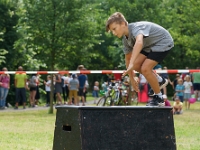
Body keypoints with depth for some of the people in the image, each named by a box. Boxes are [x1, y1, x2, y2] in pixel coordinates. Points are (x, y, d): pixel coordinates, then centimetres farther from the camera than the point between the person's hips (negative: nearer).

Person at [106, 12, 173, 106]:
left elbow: (139, 42, -55)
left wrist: (131, 64, -63)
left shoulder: (136, 28, -32)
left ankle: (158, 99, -3)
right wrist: (131, 79, 13)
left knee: (145, 68, -20)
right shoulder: (126, 39, -3)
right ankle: (159, 81, 17)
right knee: (136, 65, -5)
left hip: (163, 42, -9)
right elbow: (128, 58, 11)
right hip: (150, 45, 9)